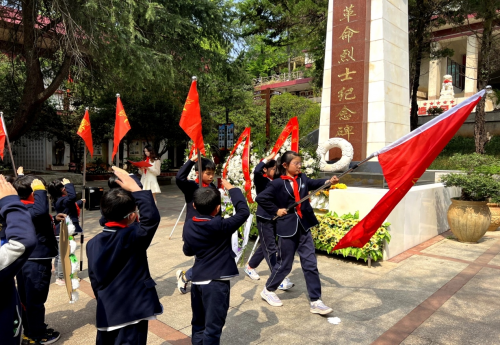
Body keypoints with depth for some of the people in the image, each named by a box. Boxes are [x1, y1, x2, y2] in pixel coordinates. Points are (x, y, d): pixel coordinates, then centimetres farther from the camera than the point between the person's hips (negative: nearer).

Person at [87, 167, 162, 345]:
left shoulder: (93, 243, 2)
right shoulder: (131, 237, -20)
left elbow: (94, 279, 9)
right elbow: (152, 217, -29)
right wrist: (135, 188, -23)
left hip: (106, 311, 7)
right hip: (132, 310, -6)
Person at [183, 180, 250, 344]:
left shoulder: (189, 225, -1)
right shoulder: (220, 226, -20)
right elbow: (244, 212, -14)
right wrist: (231, 188, -6)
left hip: (197, 280, 7)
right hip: (216, 283, -6)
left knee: (198, 323, 21)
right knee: (213, 327, 4)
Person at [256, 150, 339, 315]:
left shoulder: (302, 178, 6)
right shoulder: (278, 183, -9)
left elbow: (314, 183, -10)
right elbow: (260, 198, -8)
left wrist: (329, 181, -28)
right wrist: (275, 210, -8)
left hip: (304, 227, 5)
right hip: (287, 228, -5)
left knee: (310, 264, 4)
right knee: (284, 264, 8)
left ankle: (316, 302, 13)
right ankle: (268, 290, 31)